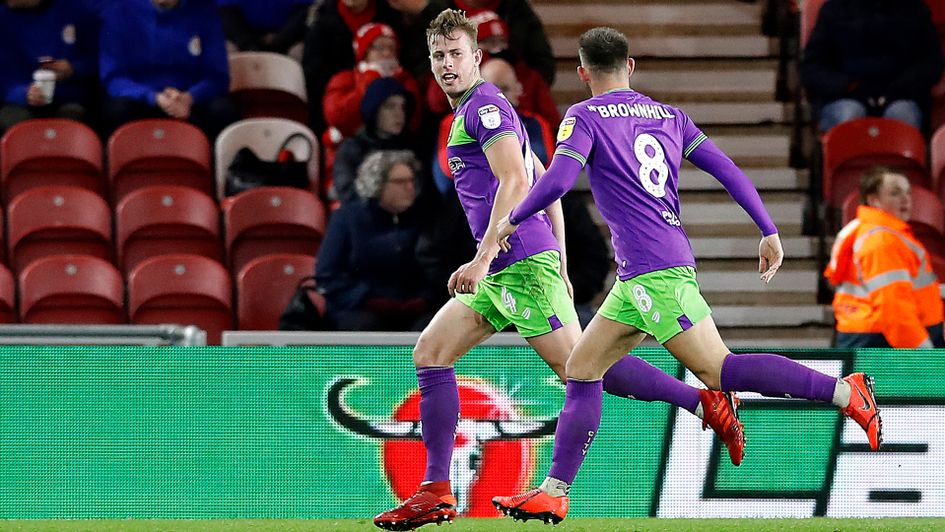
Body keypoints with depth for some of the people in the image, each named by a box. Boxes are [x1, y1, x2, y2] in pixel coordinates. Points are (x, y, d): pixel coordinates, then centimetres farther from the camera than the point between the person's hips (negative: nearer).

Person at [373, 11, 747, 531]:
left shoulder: (485, 105, -7)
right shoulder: (471, 112, 23)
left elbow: (515, 180, -21)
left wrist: (484, 255, -26)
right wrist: (559, 267, 25)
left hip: (521, 263, -10)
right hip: (499, 273, 10)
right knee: (430, 353, 4)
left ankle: (707, 404, -7)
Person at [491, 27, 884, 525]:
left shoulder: (584, 117, -2)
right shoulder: (668, 116, 17)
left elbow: (558, 180, -16)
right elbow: (728, 171, 12)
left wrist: (512, 220, 1)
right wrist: (769, 232, 13)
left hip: (651, 272, -8)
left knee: (718, 370, -14)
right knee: (581, 369, 12)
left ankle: (845, 392, -22)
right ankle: (552, 493, 9)